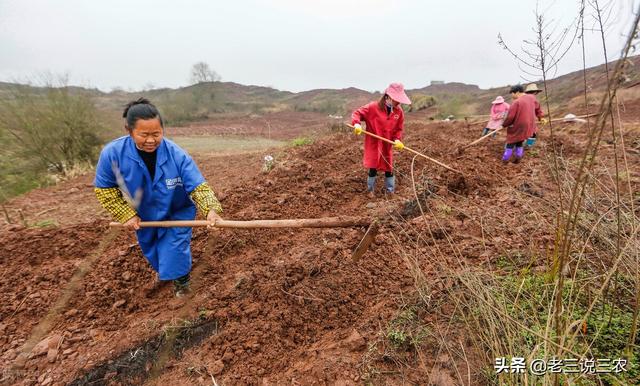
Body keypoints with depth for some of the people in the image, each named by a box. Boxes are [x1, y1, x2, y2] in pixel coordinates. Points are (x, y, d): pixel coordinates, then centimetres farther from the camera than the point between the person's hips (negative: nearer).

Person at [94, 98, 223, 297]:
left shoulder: (177, 155, -33)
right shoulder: (112, 153, -27)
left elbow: (197, 186, -31)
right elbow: (104, 188, -12)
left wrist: (210, 209, -48)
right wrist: (126, 215, -16)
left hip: (177, 213, -3)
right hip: (143, 216, 4)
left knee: (174, 249, -4)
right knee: (151, 251, 25)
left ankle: (181, 282, 28)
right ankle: (161, 270, 59)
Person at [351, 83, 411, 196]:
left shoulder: (399, 111, -3)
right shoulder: (373, 107, -15)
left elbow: (398, 129, 4)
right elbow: (357, 113, -10)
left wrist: (397, 139, -13)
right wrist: (357, 123, -29)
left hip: (387, 145, 4)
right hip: (373, 143, -3)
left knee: (389, 168, 11)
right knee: (373, 168, 3)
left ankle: (391, 191, 28)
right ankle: (371, 190, 24)